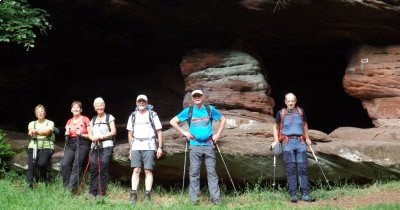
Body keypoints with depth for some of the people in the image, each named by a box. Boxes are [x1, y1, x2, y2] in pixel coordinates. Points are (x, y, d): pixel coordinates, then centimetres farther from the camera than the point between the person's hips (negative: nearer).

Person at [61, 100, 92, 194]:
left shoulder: (85, 120, 5)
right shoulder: (69, 121, 19)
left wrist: (81, 134, -13)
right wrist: (66, 134, 4)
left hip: (82, 144, -4)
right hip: (70, 144, 4)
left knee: (77, 165, -18)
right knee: (64, 164, -16)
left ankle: (72, 188, -19)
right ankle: (66, 187, -9)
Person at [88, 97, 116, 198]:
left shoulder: (109, 117, 7)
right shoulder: (93, 120, 21)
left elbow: (113, 132, -2)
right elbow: (90, 133, 16)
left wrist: (101, 137, -11)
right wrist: (93, 138, -7)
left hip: (106, 146, -4)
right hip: (94, 147, 4)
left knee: (103, 169, -9)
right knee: (93, 169, -3)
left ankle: (101, 192, -5)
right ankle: (92, 192, -1)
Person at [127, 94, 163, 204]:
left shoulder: (153, 115, 5)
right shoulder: (133, 116, 14)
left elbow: (159, 131, 3)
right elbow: (130, 133, 16)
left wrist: (160, 147, -4)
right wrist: (130, 149, 11)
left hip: (149, 146, -2)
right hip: (136, 146, 2)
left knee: (148, 171, -5)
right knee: (136, 170, -5)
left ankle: (148, 195, -4)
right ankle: (134, 194, -6)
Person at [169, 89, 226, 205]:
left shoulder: (210, 109, 7)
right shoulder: (188, 111, 6)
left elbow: (223, 119, 19)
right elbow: (173, 121, 10)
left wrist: (218, 134, 9)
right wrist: (184, 132, 1)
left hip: (209, 145, 0)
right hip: (195, 145, 0)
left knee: (212, 172, -1)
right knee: (194, 173, 0)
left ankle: (215, 198, 1)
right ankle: (194, 199, 5)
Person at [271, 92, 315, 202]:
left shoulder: (301, 111, 10)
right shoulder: (281, 113, 5)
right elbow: (275, 126, 17)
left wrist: (307, 138, 21)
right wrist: (276, 140, 9)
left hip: (300, 142, 2)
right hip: (288, 143, -2)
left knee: (303, 168, -2)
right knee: (290, 169, -4)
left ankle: (305, 194, -1)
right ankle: (293, 194, -1)